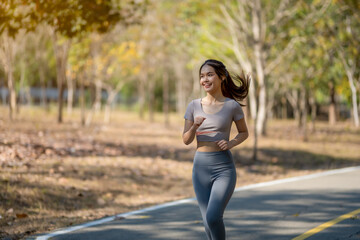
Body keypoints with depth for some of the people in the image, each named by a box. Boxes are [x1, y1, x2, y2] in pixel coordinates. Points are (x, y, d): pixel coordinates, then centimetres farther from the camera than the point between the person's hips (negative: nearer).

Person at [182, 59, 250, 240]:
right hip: (201, 168, 3)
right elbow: (186, 140, 3)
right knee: (208, 222, 6)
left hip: (224, 168, -3)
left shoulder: (232, 106, -3)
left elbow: (244, 133, 11)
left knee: (213, 217, -18)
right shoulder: (194, 106, 3)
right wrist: (195, 127, -18)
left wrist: (230, 143, -9)